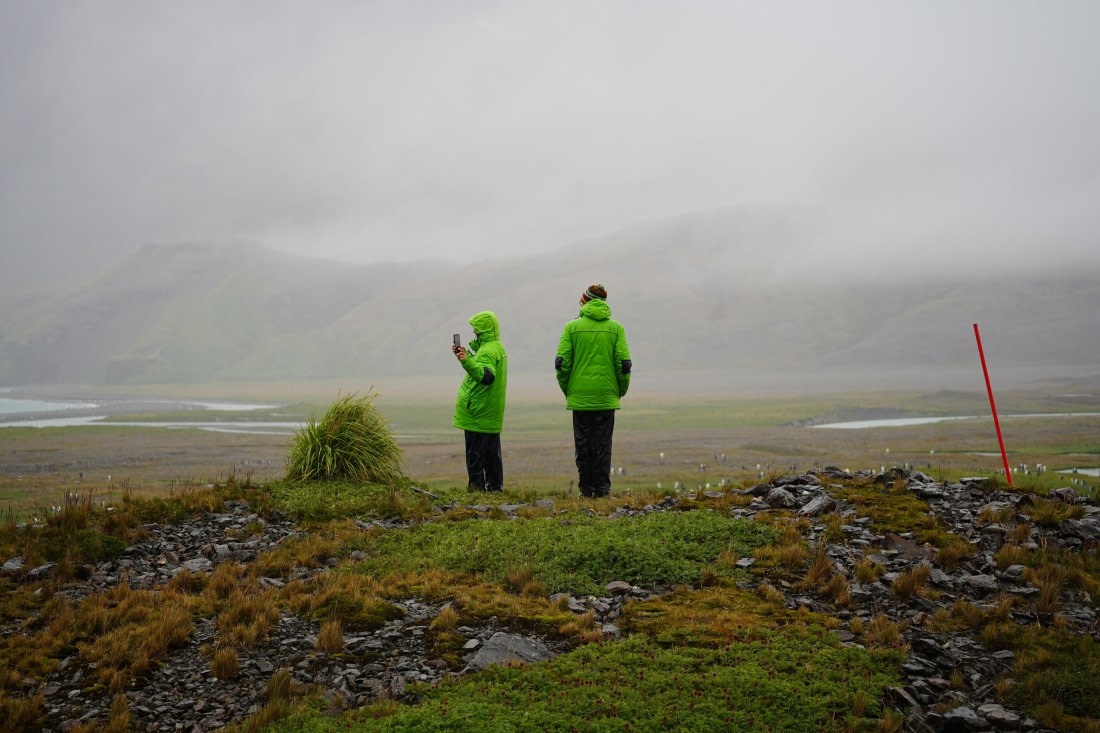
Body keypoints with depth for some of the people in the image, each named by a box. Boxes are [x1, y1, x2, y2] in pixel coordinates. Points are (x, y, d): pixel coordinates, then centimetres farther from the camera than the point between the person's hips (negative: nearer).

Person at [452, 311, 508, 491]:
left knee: (475, 453, -4)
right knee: (492, 451, 14)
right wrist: (466, 354, 16)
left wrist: (467, 361, -44)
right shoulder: (497, 346, 14)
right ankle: (495, 485, 19)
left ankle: (477, 486, -1)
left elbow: (487, 376, -34)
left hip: (479, 412, -10)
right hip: (492, 413, 10)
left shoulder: (487, 350, -18)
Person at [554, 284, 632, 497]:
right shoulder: (616, 327, 1)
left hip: (579, 396, 0)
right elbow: (624, 362, -4)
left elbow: (561, 362, -5)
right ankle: (602, 487, 6)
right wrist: (622, 390, 10)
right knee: (602, 442, 7)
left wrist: (567, 389, 9)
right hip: (606, 396, 0)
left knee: (582, 443, 8)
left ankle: (586, 487, 10)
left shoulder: (572, 327, -1)